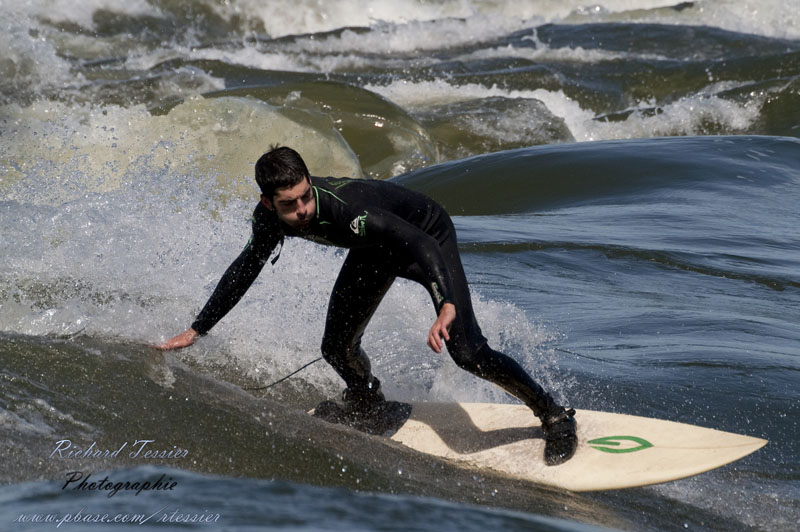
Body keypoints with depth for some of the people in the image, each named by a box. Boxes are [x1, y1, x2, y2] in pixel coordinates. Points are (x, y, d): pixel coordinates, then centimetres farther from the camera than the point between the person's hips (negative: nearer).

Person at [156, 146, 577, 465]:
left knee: (467, 352, -19)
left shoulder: (344, 206, -42)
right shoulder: (269, 218, -22)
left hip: (427, 233, -6)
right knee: (337, 349, -1)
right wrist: (197, 329, 2)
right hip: (376, 249, 6)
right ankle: (367, 402, 35)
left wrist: (447, 306, -67)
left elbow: (421, 246, -51)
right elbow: (246, 268, -1)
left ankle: (554, 416, -2)